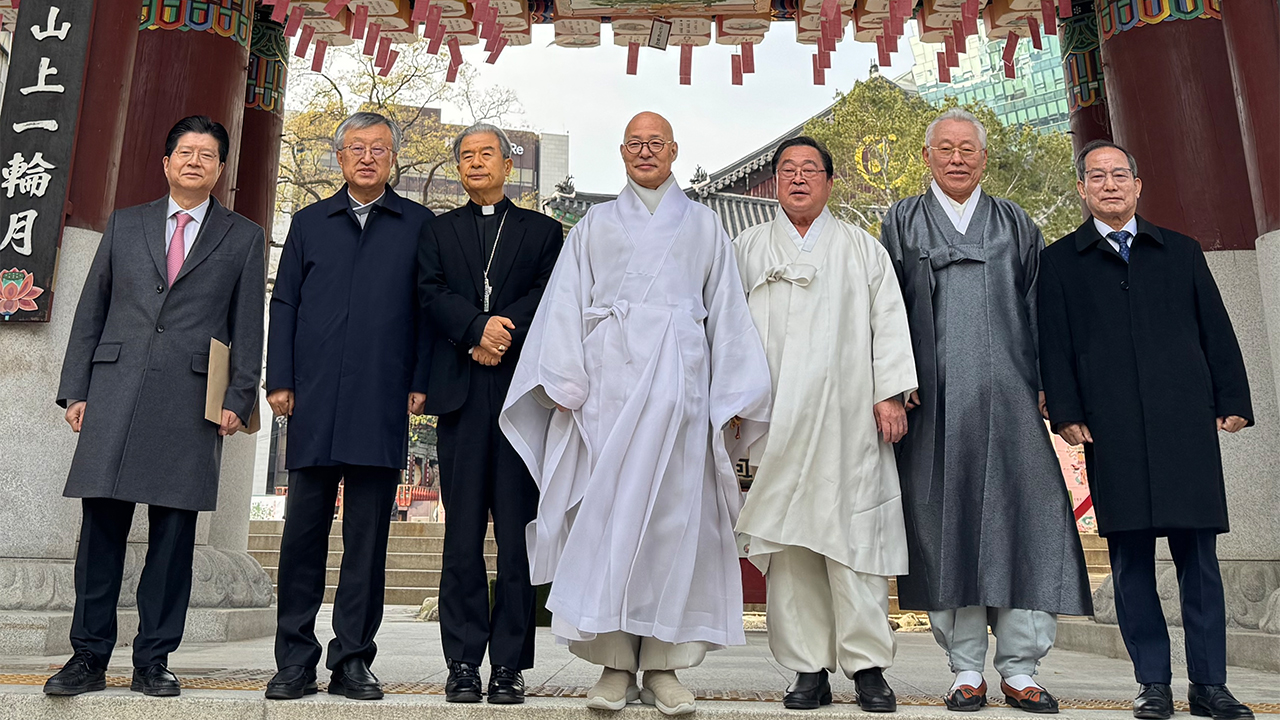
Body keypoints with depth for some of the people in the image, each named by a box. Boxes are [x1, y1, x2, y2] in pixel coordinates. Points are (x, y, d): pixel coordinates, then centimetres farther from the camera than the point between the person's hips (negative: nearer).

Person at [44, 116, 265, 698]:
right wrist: (75, 389, 7)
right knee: (102, 526, 2)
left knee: (174, 534, 1)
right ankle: (89, 657, 13)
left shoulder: (244, 239, 11)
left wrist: (239, 399, -3)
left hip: (191, 400, -1)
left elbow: (249, 328, 6)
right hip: (115, 392, 2)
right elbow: (90, 311, 14)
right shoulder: (125, 224, 17)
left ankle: (153, 661, 11)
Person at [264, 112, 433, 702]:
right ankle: (295, 662, 14)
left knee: (367, 535, 2)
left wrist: (420, 381, -3)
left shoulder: (418, 225, 10)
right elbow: (284, 304, 13)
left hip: (381, 403, -1)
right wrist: (280, 379, 4)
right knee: (303, 529, 4)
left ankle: (352, 660, 12)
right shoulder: (309, 222, 16)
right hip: (314, 400, 2)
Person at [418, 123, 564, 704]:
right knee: (462, 531, 1)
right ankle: (463, 663, 7)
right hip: (462, 393, 1)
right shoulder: (437, 231, 19)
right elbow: (431, 295, 3)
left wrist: (506, 337, -12)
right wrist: (478, 329, -13)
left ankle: (510, 663, 4)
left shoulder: (543, 231, 16)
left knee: (518, 531, -2)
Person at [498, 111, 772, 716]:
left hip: (677, 384, 0)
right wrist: (567, 384, -5)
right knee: (606, 512, -5)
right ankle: (614, 662, 2)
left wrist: (732, 399, 2)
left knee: (674, 513, -4)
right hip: (608, 384, 1)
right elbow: (566, 305, 9)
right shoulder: (594, 226, 18)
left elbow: (727, 312, 11)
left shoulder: (703, 225, 18)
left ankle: (664, 665, 3)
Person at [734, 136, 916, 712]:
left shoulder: (864, 250, 16)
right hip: (777, 420, 1)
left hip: (849, 416, 0)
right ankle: (809, 669, 7)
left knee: (853, 534, -4)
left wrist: (890, 393, -2)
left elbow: (888, 322, 9)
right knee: (789, 540, -1)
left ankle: (868, 665, 5)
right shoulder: (748, 249, 17)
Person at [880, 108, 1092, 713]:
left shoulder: (1016, 225, 17)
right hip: (933, 403, -1)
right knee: (945, 525, -1)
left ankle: (1018, 669, 7)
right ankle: (966, 670, 9)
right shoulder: (902, 223, 13)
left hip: (1007, 398, 1)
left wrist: (1046, 384, 1)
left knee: (1022, 522, -4)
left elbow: (1039, 308, 12)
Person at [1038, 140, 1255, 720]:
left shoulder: (1182, 252, 18)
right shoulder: (1059, 262, 11)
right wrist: (1066, 411, -5)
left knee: (1198, 555, 3)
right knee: (1130, 558, 1)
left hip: (1186, 421, 2)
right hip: (1112, 431, -1)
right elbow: (1054, 345, 5)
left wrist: (1232, 401, 5)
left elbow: (1216, 331, 14)